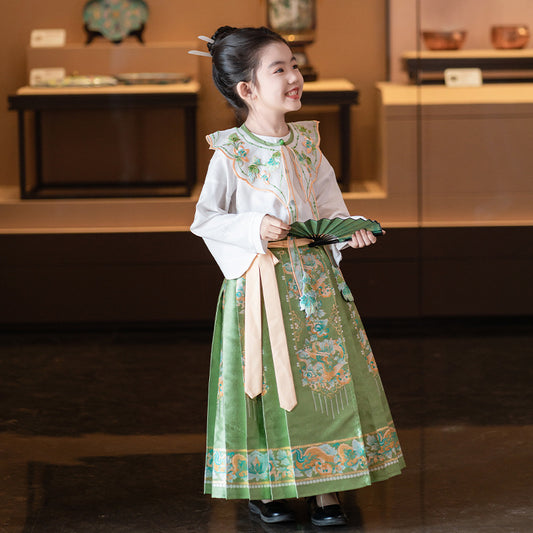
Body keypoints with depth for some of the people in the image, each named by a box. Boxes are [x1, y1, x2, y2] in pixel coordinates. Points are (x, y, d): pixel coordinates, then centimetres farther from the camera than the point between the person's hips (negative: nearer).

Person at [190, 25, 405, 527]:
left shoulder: (306, 142, 6)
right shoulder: (229, 152, -9)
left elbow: (328, 204, 11)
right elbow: (205, 219, -7)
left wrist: (349, 230, -8)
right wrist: (254, 229, -20)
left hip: (313, 274, 5)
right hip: (258, 280, -5)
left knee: (325, 372, 4)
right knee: (265, 380, 2)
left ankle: (324, 488, 14)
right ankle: (262, 486, 19)